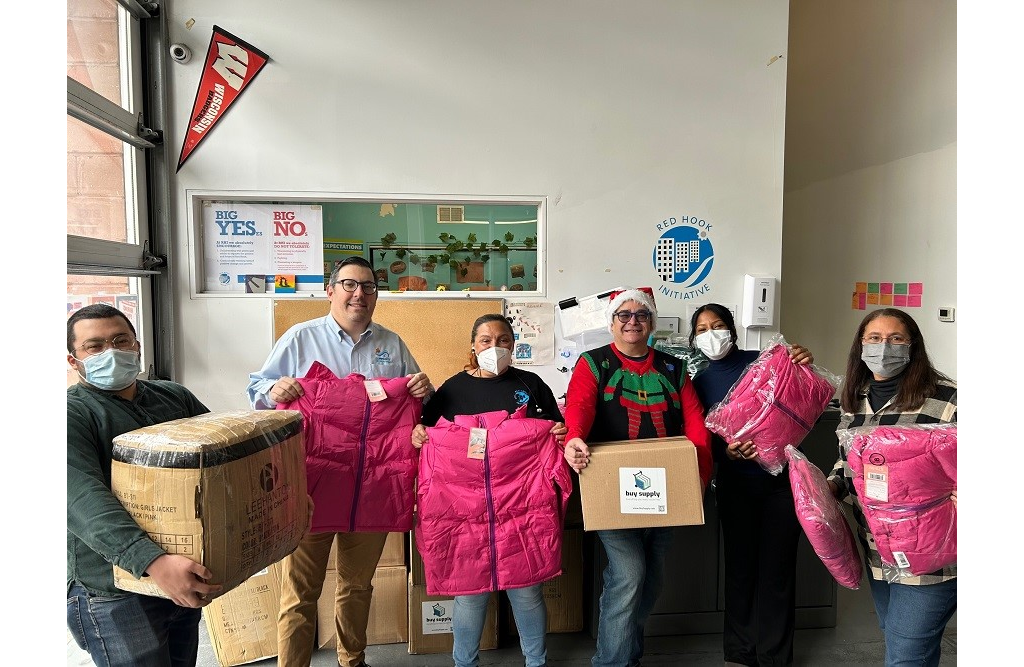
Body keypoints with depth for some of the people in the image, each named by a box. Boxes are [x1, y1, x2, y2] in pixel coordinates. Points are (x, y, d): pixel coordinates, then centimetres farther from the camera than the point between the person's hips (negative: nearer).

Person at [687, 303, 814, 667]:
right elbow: (704, 440, 3)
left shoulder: (762, 361, -3)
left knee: (777, 567, 6)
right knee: (739, 565, 10)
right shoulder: (699, 383, 4)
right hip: (736, 484, 2)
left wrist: (804, 367, -18)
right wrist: (726, 451, -19)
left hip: (780, 477, -2)